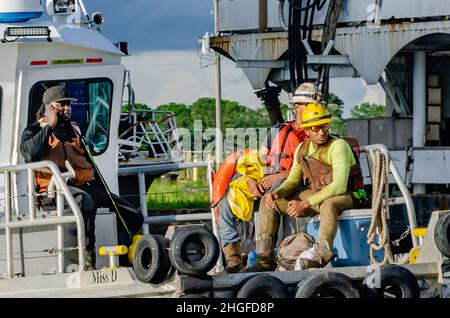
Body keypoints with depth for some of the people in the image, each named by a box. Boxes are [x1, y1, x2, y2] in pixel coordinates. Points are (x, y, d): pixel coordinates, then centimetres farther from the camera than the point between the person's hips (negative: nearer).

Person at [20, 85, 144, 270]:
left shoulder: (73, 130, 26)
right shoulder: (35, 131, 7)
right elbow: (30, 153, -17)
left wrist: (104, 193, 21)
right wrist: (49, 126, -7)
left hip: (83, 186, 7)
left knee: (133, 217, -8)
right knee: (85, 201, -42)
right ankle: (88, 260, -40)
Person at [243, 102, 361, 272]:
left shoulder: (338, 146, -18)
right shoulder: (302, 149, 5)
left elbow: (339, 186, -27)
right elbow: (293, 180, 13)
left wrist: (305, 204, -32)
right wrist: (276, 193, -12)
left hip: (342, 196, -7)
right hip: (314, 194, 7)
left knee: (329, 205, -44)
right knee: (268, 201, -2)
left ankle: (320, 257, -47)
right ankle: (265, 260, -7)